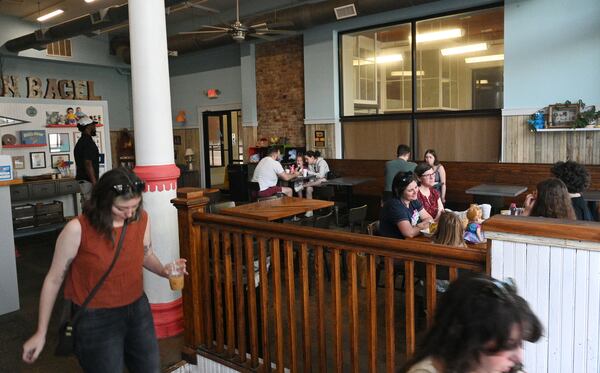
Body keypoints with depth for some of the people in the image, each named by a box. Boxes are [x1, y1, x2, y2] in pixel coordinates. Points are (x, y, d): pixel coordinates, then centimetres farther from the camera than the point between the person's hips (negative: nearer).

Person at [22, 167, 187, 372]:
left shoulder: (141, 219, -9)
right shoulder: (78, 229, -21)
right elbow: (54, 280, -9)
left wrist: (163, 271, -10)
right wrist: (41, 333, -4)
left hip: (138, 310, 5)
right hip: (95, 319, -4)